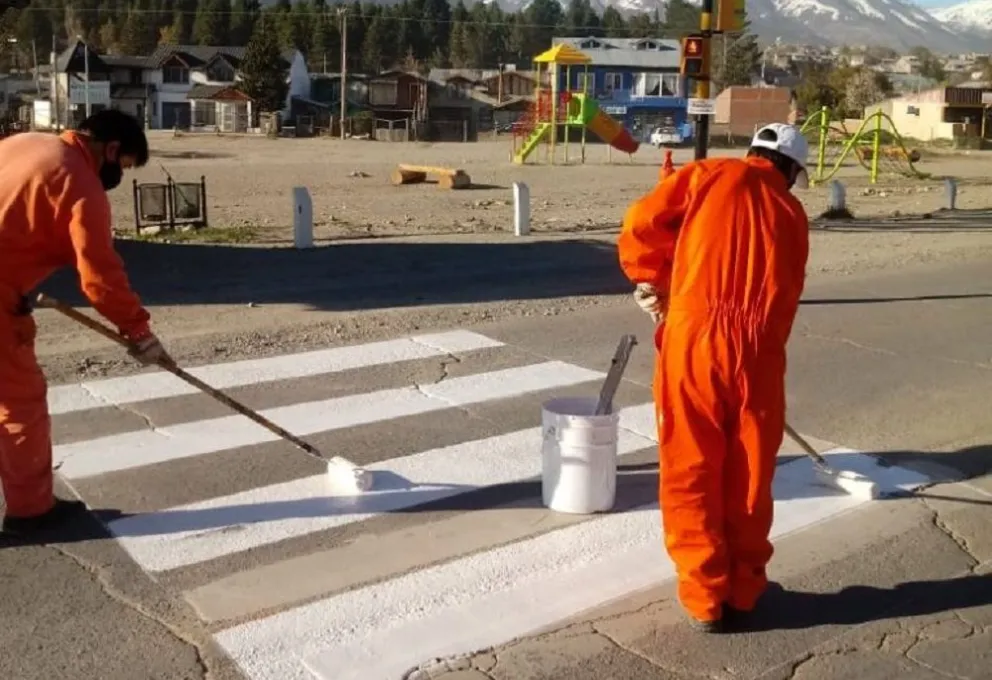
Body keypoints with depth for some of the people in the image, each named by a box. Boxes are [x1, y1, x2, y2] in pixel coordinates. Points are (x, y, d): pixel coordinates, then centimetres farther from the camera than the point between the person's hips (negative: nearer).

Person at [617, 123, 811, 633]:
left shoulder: (709, 174, 10)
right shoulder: (792, 213, 19)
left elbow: (641, 224, 0)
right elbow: (785, 299, 20)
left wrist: (651, 281, 17)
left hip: (693, 340, -2)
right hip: (759, 351, 3)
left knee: (690, 474, 9)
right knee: (749, 477, 15)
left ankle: (705, 596, 15)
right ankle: (743, 592, 27)